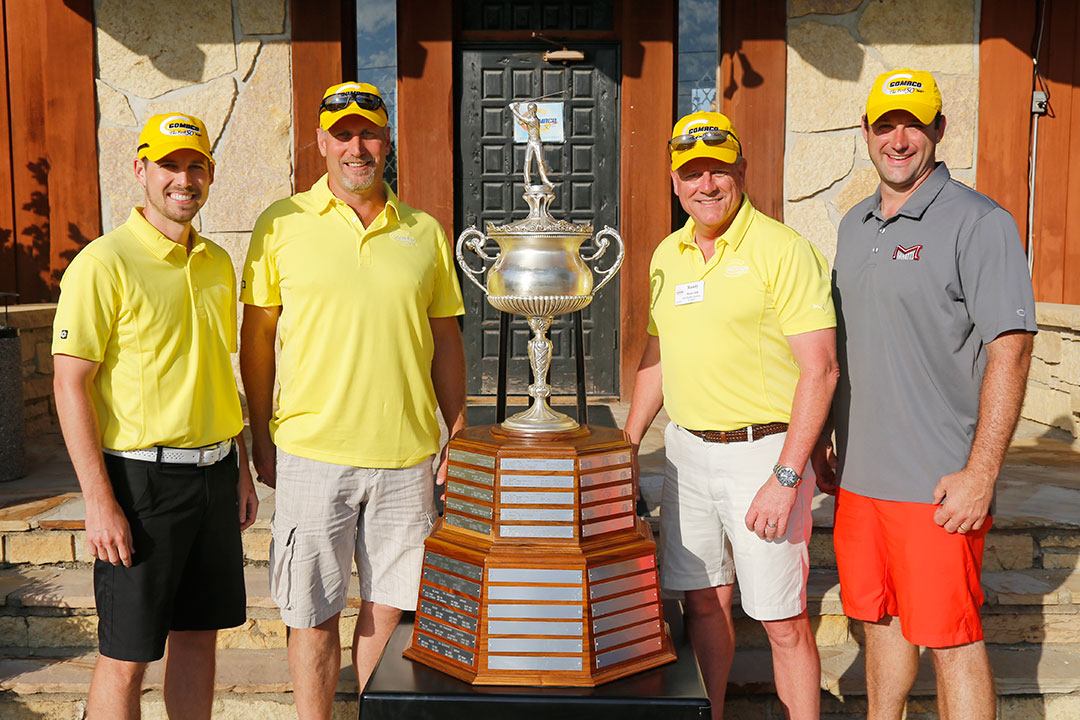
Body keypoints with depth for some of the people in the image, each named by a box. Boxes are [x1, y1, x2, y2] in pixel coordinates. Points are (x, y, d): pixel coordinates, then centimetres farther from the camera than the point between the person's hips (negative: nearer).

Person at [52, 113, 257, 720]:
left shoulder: (217, 262, 11)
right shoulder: (104, 263, -11)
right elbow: (70, 384, -14)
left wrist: (242, 469, 16)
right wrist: (99, 500, -18)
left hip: (214, 474, 6)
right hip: (140, 477, -6)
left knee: (200, 635, 15)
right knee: (127, 658, 4)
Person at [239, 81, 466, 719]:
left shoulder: (425, 231, 7)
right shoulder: (282, 225, 1)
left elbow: (446, 338, 11)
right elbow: (257, 336, 5)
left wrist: (458, 432, 9)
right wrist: (262, 436, 2)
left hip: (407, 451, 2)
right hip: (312, 451, -2)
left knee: (389, 604, 12)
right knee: (314, 613, 7)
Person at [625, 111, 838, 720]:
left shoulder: (784, 250, -11)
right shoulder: (667, 255, 10)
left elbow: (820, 370, -16)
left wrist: (785, 478, -20)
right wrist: (627, 444, 18)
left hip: (762, 452, -6)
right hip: (687, 448, 6)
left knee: (782, 619, 2)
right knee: (703, 601, 15)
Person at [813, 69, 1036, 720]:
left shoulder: (979, 223, -10)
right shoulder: (855, 226, 12)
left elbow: (1010, 354, -14)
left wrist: (980, 475, -18)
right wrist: (822, 439, 18)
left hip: (938, 485, -7)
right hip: (858, 474, 7)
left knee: (950, 638, 2)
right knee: (880, 618, 18)